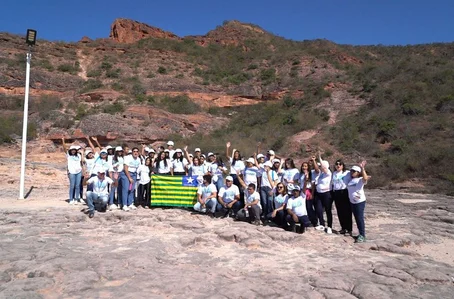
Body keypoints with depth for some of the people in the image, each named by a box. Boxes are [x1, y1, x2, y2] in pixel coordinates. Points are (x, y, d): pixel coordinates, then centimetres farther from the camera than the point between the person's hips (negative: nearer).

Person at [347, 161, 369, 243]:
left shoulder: (360, 180, -10)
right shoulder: (350, 180, 10)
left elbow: (365, 178, -33)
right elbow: (348, 189, 22)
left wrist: (362, 168, -34)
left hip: (360, 202, -7)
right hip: (352, 202, 7)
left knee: (360, 218, -6)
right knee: (356, 219, 12)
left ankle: (362, 236, -1)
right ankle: (360, 234, 22)